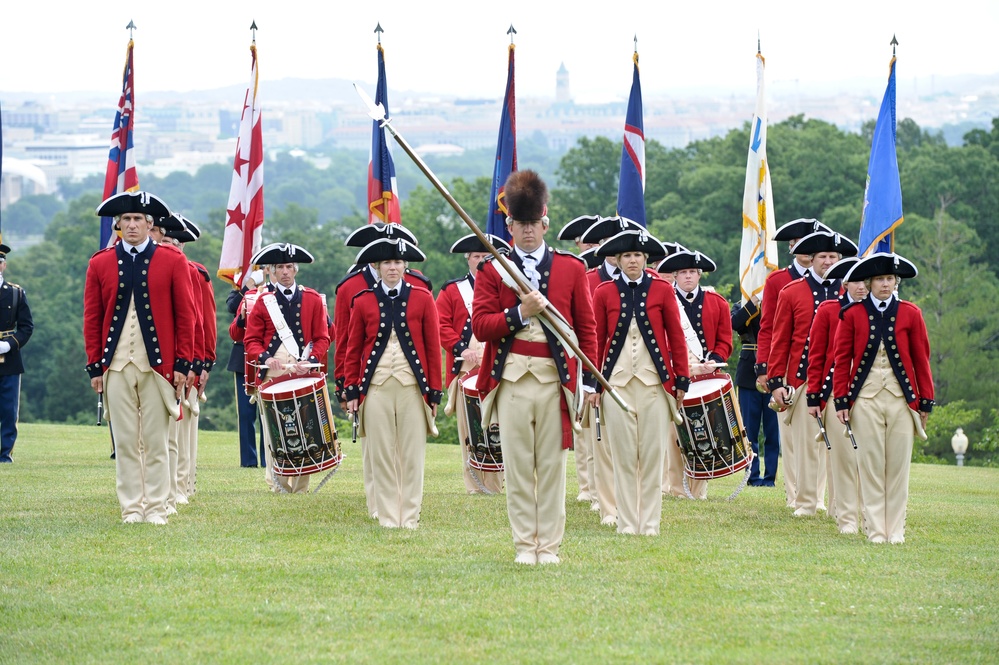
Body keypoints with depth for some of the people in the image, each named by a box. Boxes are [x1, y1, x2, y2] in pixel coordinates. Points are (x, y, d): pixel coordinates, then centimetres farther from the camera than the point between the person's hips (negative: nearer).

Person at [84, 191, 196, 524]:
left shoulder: (172, 261, 3)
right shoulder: (100, 264, 7)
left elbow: (185, 315, 2)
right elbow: (92, 319, 8)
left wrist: (183, 363, -3)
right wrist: (94, 366, 3)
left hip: (158, 365, -1)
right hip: (116, 367, 1)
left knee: (156, 442, 1)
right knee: (125, 442, 3)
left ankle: (156, 509, 7)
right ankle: (131, 509, 8)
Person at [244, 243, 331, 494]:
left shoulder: (313, 299, 9)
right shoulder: (263, 302, 10)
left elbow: (322, 338, 7)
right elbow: (251, 339, 8)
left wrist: (310, 361, -11)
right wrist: (264, 358, -12)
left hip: (304, 376, 0)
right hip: (272, 376, 0)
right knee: (273, 433, -4)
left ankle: (301, 488, 1)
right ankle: (279, 486, 1)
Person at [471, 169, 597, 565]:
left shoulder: (571, 269, 9)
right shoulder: (492, 271, 7)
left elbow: (586, 329, 9)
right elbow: (479, 326, -1)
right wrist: (520, 313, -14)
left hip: (556, 378, 0)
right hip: (511, 377, 0)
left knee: (552, 464, 2)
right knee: (518, 464, 2)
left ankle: (550, 545, 8)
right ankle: (525, 545, 8)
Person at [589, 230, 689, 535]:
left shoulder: (662, 290, 4)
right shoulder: (604, 293, 4)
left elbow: (676, 338, 5)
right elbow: (596, 340, 6)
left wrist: (681, 381, 2)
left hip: (654, 382, 0)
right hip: (617, 382, 0)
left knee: (653, 453, 0)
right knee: (623, 455, 0)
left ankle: (650, 523, 5)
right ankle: (627, 524, 5)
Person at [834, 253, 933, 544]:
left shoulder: (910, 314, 5)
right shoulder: (853, 314, 3)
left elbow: (921, 359, 6)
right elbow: (842, 359, 3)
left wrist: (925, 401, 4)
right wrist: (841, 400, -3)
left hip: (901, 399, 1)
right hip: (866, 397, -1)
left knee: (899, 465, 2)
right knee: (871, 465, 0)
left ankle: (895, 529, 9)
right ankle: (876, 529, 5)